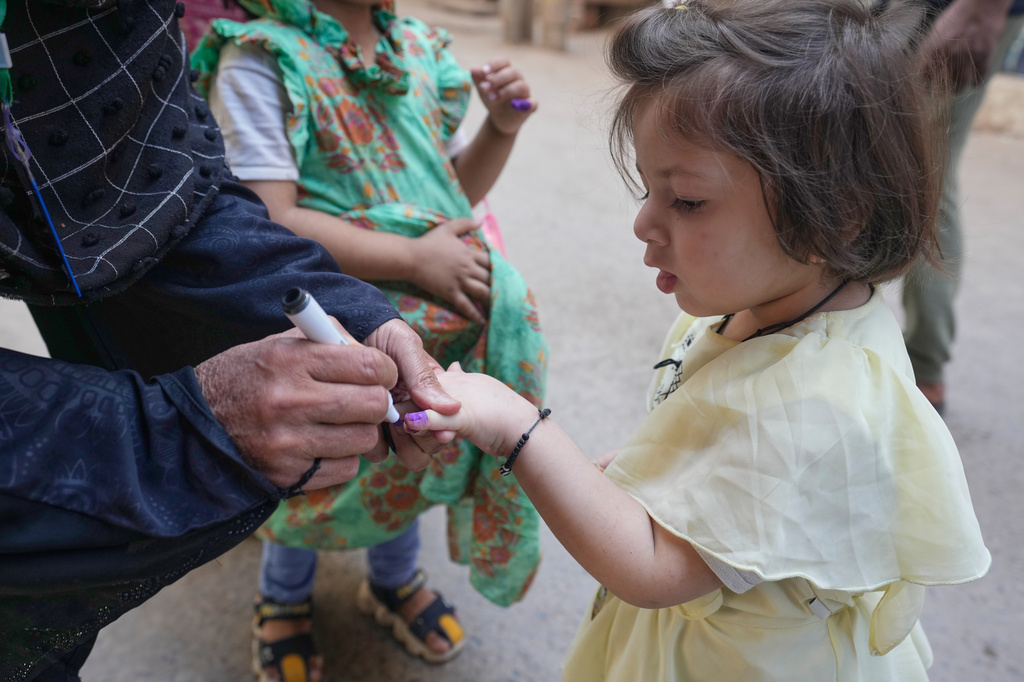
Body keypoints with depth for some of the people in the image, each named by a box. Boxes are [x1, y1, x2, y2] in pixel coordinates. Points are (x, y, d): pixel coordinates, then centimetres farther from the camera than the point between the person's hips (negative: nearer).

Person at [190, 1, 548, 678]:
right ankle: (285, 598, 45)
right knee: (318, 468, 12)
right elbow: (266, 220, -23)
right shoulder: (260, 57, -15)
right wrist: (415, 256, -24)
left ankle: (394, 580, 51)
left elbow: (457, 188, 12)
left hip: (433, 316, 6)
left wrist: (502, 128, -6)